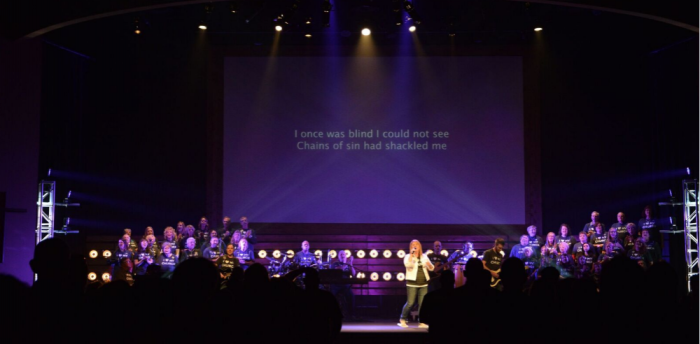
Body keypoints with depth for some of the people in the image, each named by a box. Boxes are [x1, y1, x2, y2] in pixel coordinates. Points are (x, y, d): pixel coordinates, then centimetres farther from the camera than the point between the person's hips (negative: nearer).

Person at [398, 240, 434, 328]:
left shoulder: (424, 256, 13)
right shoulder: (408, 256, 2)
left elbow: (432, 268, 11)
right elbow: (408, 265, -20)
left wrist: (429, 264, -10)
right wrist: (411, 254, -20)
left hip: (423, 284, 4)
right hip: (412, 283, -4)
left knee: (422, 303, 2)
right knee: (410, 303, -7)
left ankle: (421, 323, 9)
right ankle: (402, 320, 9)